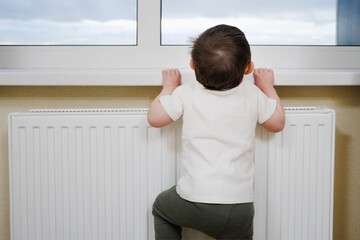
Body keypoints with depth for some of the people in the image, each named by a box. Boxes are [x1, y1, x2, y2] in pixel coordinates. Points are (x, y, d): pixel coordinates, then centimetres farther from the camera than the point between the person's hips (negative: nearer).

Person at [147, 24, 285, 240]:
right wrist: (268, 87, 25)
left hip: (194, 203, 0)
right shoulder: (253, 95, -3)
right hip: (240, 207, 1)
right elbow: (277, 123, 13)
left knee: (162, 207, 30)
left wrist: (169, 87, 20)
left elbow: (154, 118, 5)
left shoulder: (186, 94, -6)